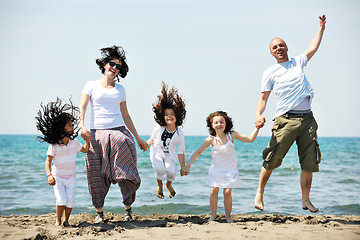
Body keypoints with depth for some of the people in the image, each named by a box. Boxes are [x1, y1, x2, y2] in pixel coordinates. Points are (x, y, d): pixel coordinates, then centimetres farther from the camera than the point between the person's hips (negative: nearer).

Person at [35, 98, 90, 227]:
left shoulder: (74, 143, -1)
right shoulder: (54, 146, -13)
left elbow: (85, 150, 17)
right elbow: (48, 160, -10)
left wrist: (87, 140, 1)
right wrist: (49, 175, -22)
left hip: (71, 177, 3)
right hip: (58, 177, -3)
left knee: (71, 200, -8)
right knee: (61, 200, -15)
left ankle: (66, 220, 13)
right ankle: (58, 221, 6)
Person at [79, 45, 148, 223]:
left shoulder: (120, 89, 16)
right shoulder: (92, 85, 7)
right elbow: (82, 108, -4)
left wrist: (138, 138, 20)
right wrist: (81, 126, -23)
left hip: (120, 134, 2)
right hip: (97, 135, -2)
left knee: (125, 174, -3)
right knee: (98, 176, -2)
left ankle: (128, 210, 11)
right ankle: (99, 212, 12)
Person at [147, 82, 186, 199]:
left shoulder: (179, 133, -16)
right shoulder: (159, 128, -18)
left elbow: (180, 152, -8)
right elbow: (152, 139, 5)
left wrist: (183, 167, -6)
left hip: (170, 155, 1)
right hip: (157, 153, -1)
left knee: (172, 171, -24)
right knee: (160, 169, -29)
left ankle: (169, 184, 15)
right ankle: (159, 185, 7)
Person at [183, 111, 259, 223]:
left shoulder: (231, 135, -8)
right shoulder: (211, 140, -9)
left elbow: (250, 139, -4)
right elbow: (198, 152, 0)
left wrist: (257, 128, -15)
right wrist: (188, 165, -3)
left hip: (230, 170, 0)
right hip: (216, 170, 1)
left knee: (227, 192, -8)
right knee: (214, 191, -9)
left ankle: (228, 215, 9)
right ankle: (213, 215, 7)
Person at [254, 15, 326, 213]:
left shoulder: (298, 62, 19)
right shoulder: (270, 72, 9)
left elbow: (313, 47, 29)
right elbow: (263, 98, 4)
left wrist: (321, 27, 31)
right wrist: (258, 115, -12)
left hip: (307, 119, 3)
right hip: (285, 120, -3)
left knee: (309, 163, 1)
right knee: (272, 159, -10)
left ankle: (306, 200, 11)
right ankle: (259, 193, 6)